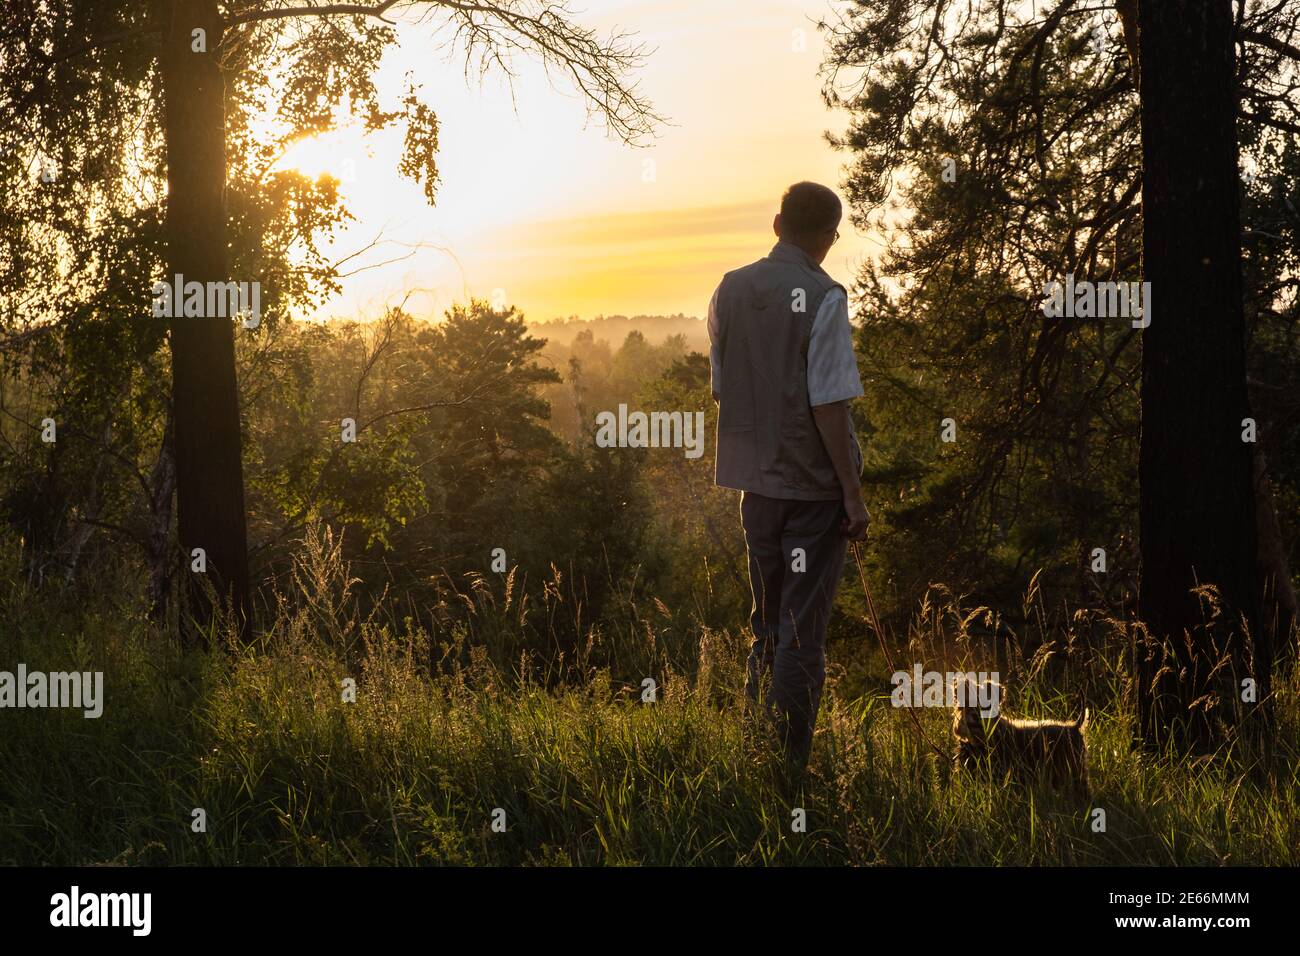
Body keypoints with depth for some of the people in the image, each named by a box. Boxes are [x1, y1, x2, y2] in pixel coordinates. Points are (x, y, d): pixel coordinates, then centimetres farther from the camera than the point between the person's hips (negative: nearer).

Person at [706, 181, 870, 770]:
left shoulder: (731, 291, 5)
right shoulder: (823, 299, -13)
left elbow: (720, 389, 11)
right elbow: (829, 405, -16)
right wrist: (854, 495, -11)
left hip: (754, 478, 6)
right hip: (814, 483, -6)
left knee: (766, 621, 18)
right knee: (802, 631, -1)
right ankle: (789, 763, 0)